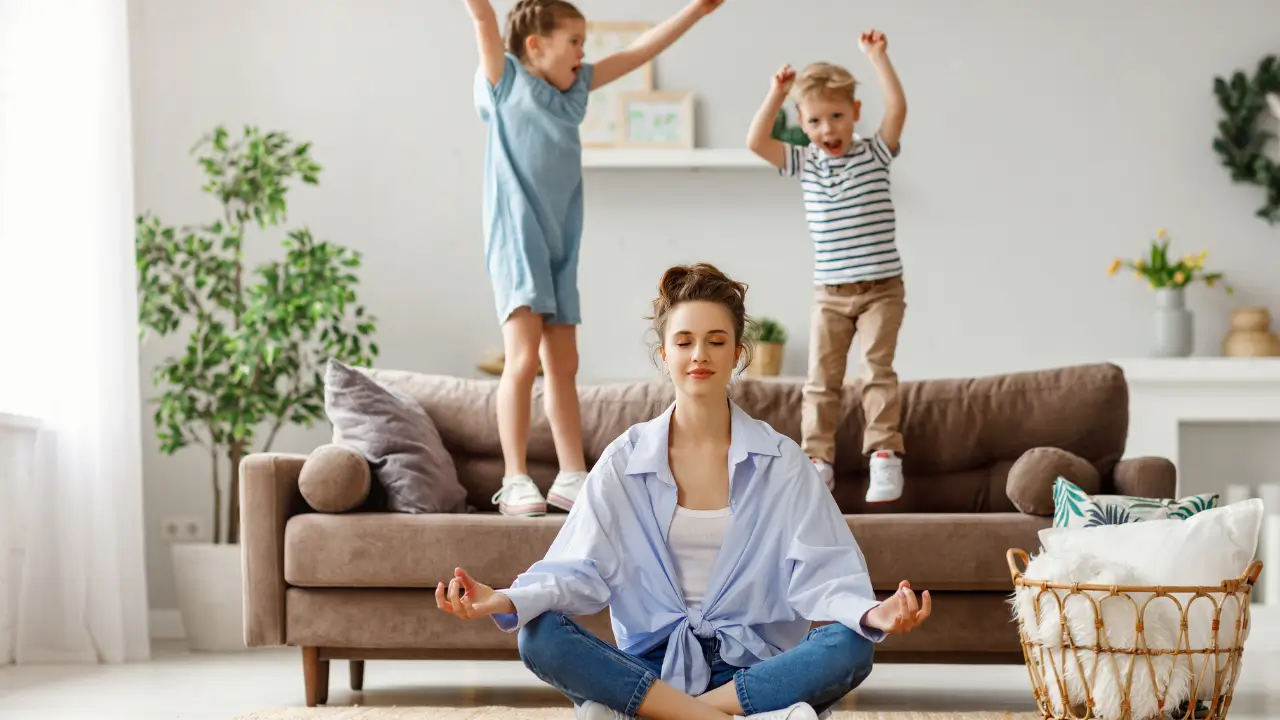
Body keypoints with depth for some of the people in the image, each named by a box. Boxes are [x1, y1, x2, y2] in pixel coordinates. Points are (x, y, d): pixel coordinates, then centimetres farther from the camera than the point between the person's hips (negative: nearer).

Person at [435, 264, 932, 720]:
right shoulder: (625, 461, 5)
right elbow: (580, 568, -3)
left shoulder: (781, 462, 4)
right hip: (650, 666, 0)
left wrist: (871, 614, -29)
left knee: (851, 648, -31)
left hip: (751, 668, 0)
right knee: (539, 638, -27)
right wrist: (508, 601, -24)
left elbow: (820, 573, -6)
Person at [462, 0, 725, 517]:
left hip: (560, 246, 7)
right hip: (516, 238, -7)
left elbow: (640, 51, 21)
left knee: (564, 365, 8)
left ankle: (572, 478, 12)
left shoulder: (575, 88, 15)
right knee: (523, 358, -14)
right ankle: (515, 482, -12)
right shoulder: (504, 80, -1)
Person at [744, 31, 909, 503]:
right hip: (830, 292, 3)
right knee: (822, 377, -1)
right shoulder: (803, 163, 7)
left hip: (881, 288, -3)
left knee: (878, 370, -11)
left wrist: (877, 57, -16)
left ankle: (885, 455, -11)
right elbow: (756, 143, -4)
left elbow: (897, 107, -15)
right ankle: (818, 460, 1)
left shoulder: (875, 154, 0)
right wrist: (777, 93, -10)